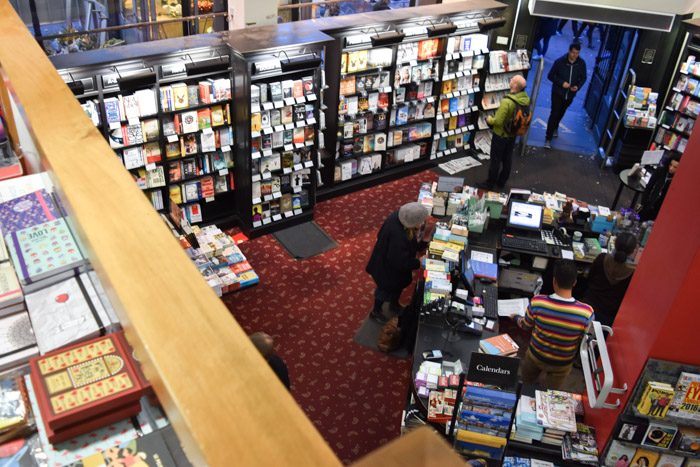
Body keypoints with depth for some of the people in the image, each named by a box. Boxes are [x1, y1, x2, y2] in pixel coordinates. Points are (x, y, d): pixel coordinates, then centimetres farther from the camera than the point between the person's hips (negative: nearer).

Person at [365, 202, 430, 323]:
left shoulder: (399, 215, -21)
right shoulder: (397, 236, -45)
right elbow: (399, 262, -32)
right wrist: (418, 263, -21)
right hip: (387, 268, -8)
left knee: (399, 284, 30)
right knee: (386, 289, 20)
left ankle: (394, 303, 59)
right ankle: (376, 311, 47)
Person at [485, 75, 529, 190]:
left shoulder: (507, 102, -33)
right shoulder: (526, 99, -10)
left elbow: (498, 121, -28)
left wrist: (490, 120, -7)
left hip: (500, 135, -6)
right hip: (513, 134, 7)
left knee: (495, 160, 9)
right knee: (507, 159, 21)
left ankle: (490, 183, 22)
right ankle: (502, 181, 36)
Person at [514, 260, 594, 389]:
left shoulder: (537, 302, -28)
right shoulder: (586, 312, -32)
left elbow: (526, 325, -7)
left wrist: (517, 318, 16)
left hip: (535, 355, 1)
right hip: (562, 364, 0)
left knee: (526, 387, 32)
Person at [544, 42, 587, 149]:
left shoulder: (581, 63, -9)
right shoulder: (560, 61, -17)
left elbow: (583, 78, 3)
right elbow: (550, 76, -11)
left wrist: (578, 86, -17)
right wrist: (561, 83, -23)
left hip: (570, 94, 3)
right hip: (557, 93, -3)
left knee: (561, 113, 22)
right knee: (554, 114, -7)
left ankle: (555, 128, 51)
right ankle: (548, 138, -1)